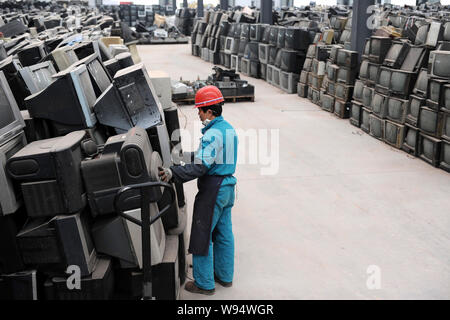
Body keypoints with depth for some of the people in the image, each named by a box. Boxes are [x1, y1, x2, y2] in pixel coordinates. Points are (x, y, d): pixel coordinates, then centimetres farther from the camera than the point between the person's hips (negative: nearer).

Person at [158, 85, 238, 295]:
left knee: (202, 236, 1)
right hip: (228, 186, 10)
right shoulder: (229, 129, 10)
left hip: (212, 190, -10)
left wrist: (173, 173, -31)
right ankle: (224, 276, 29)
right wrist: (190, 155, 22)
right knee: (223, 233, 17)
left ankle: (204, 284, 10)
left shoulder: (212, 134, -20)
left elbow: (200, 167, -27)